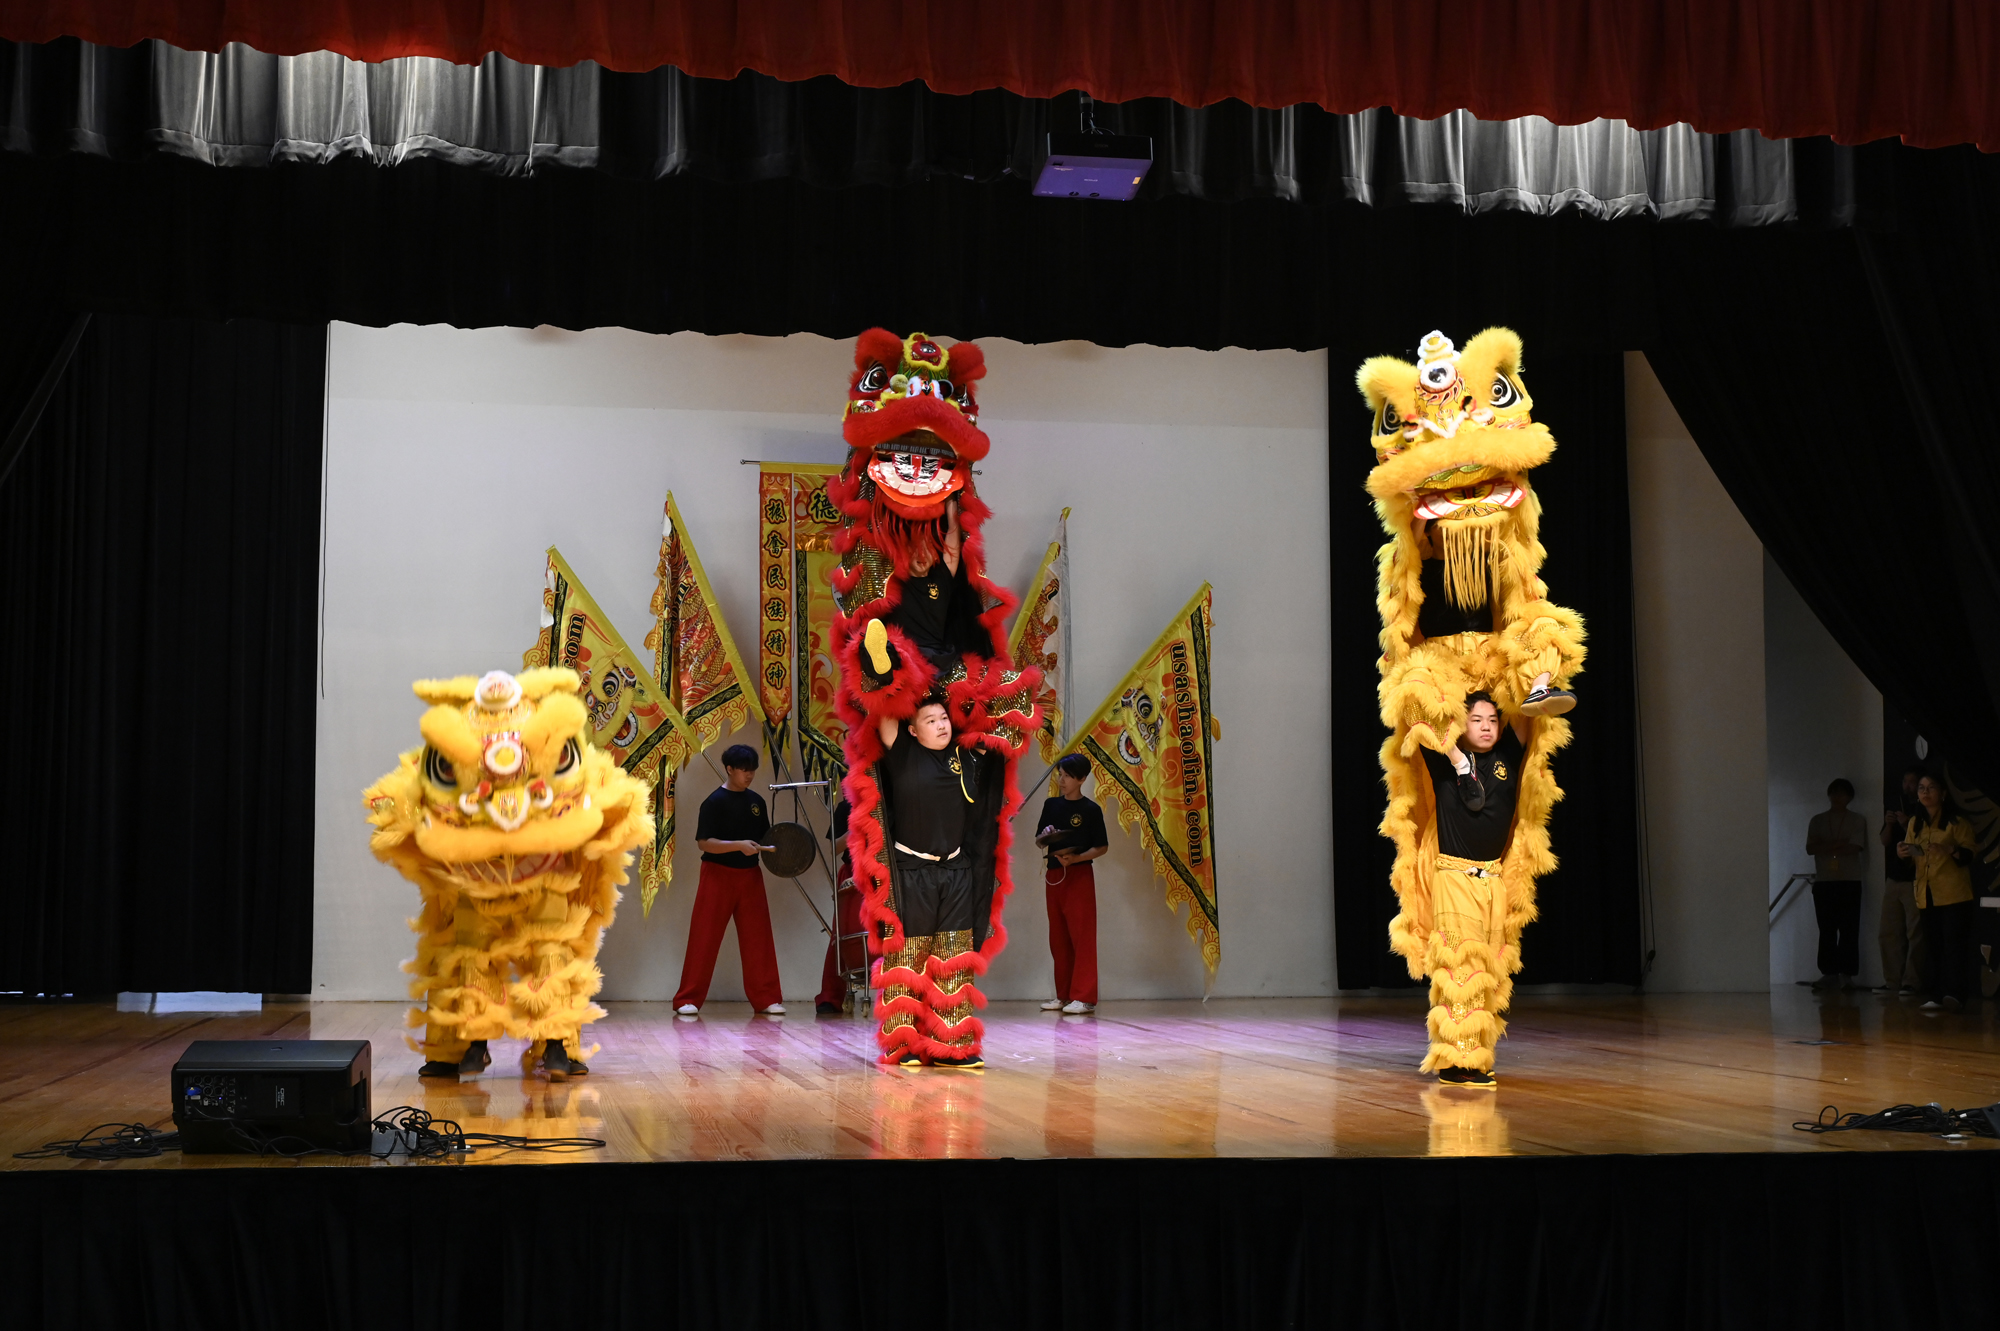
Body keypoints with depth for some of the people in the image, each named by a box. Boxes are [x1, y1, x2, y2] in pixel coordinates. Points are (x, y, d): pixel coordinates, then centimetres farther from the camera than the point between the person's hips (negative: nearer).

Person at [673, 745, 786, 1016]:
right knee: (704, 938, -3)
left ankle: (766, 999, 11)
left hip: (750, 874, 5)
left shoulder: (756, 801, 10)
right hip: (718, 874, -5)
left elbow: (764, 838, 18)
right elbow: (704, 842, -15)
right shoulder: (715, 802, -8)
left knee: (758, 937, 4)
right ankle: (688, 999, 3)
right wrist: (738, 845, -25)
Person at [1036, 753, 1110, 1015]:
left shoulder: (1090, 809, -4)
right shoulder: (1051, 805, 10)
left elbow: (1102, 846, -3)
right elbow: (1038, 840, 14)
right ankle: (1064, 995, 16)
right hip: (1054, 874, 6)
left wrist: (1076, 858, -17)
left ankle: (1085, 997, -7)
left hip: (1079, 875, -6)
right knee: (1058, 938, 9)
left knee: (1082, 936, -7)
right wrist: (1045, 836, -8)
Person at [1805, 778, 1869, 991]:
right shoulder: (1817, 820, 12)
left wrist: (1826, 846, -4)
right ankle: (1829, 973, 3)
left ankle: (1847, 975, -6)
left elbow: (1854, 848, -9)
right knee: (1826, 930, 2)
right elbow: (1810, 848, 0)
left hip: (1849, 881, -2)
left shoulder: (1858, 821, 4)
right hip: (1823, 882, 3)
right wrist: (1838, 844, -9)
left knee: (1849, 930, -6)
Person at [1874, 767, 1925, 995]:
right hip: (1894, 877, 6)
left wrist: (1908, 826, -17)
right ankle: (1892, 981, 8)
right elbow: (1885, 843, 14)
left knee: (1915, 933, -9)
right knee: (1888, 933, 4)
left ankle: (1911, 982, -8)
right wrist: (1889, 825, -3)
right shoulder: (1895, 808, 17)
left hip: (1915, 880, -6)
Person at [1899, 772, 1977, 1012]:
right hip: (1926, 895, 6)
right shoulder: (1915, 823, 14)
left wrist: (1950, 851, -26)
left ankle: (1955, 992, -19)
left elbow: (1970, 854, -7)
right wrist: (1904, 854, 0)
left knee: (1954, 943, -13)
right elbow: (1912, 857, 22)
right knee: (1933, 946, 5)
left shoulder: (1957, 821, -3)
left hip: (1954, 893, -6)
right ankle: (1937, 994, 6)